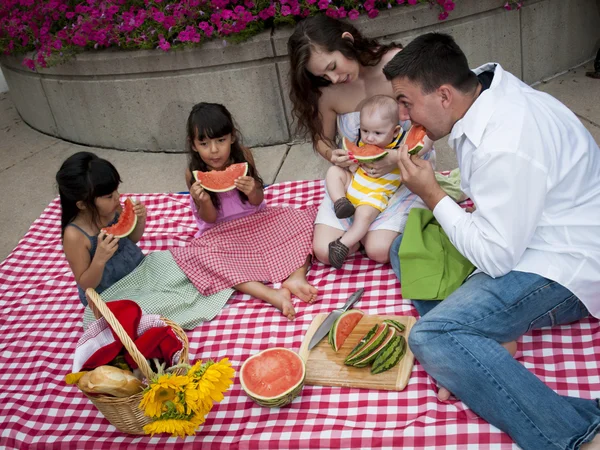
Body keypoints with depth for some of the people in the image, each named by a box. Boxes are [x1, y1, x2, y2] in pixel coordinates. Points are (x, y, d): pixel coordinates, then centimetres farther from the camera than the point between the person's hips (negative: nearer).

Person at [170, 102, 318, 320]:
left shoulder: (243, 156, -10)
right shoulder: (194, 173, -13)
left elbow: (257, 202, -3)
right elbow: (209, 219, -7)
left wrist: (252, 191, -28)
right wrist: (204, 202, -31)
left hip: (256, 220, 2)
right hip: (222, 233, -2)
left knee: (301, 219, -16)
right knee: (199, 257, -34)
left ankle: (296, 277, -35)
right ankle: (271, 294, -44)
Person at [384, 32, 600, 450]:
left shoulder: (507, 146, -30)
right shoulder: (481, 87, -1)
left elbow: (495, 258, -24)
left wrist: (432, 193, -17)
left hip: (564, 268, -10)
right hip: (520, 231, 10)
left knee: (432, 339, -24)